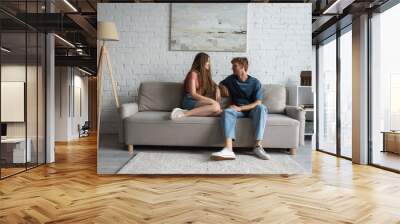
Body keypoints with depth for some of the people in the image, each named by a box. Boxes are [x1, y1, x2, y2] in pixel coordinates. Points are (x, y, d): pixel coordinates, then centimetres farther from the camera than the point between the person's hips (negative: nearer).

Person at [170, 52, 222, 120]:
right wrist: (210, 100, -17)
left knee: (219, 111, -22)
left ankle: (187, 112, -27)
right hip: (190, 101, -7)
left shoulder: (205, 74, 19)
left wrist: (217, 90, 2)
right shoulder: (193, 73, -5)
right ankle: (185, 113, -32)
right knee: (215, 106, -31)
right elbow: (193, 94, -13)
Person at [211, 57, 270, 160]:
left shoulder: (255, 82, -3)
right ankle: (228, 149, -55)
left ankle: (257, 146, -38)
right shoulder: (231, 79, 7)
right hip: (237, 109, 1)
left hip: (251, 109, -1)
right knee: (227, 111, -34)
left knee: (261, 108, -35)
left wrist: (240, 108, -22)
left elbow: (257, 103, -10)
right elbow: (220, 85, 27)